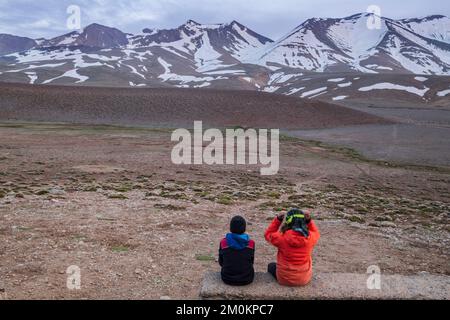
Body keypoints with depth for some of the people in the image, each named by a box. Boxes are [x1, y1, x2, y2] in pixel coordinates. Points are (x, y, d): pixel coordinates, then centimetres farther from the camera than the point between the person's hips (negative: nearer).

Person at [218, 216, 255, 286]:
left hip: (227, 279, 0)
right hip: (246, 279, 0)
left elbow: (221, 262, 2)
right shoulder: (250, 243, -11)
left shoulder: (223, 243, -11)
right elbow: (251, 262, 4)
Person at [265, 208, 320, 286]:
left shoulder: (282, 237, -23)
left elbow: (268, 234, -2)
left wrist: (278, 219, -8)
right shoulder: (310, 237, -16)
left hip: (285, 279, -2)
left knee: (271, 266, 29)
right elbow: (316, 233, 10)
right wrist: (309, 221, -1)